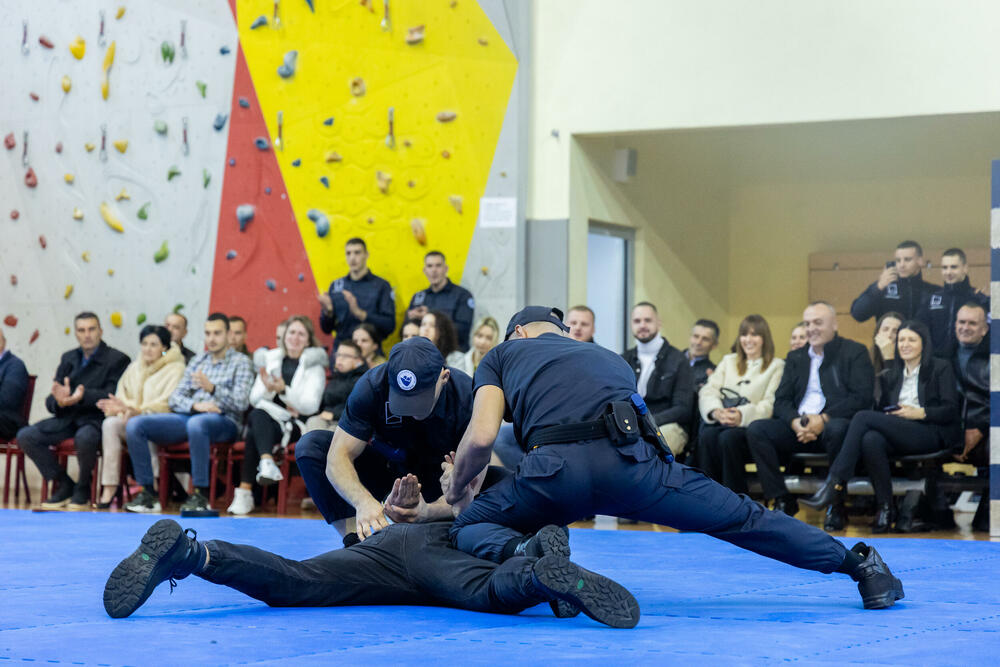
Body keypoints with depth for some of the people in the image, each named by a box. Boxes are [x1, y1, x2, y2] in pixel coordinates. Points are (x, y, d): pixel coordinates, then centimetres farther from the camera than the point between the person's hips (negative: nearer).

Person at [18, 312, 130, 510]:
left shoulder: (117, 359, -1)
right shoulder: (68, 359, 16)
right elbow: (50, 402, 11)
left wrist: (84, 396, -32)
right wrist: (58, 401, -16)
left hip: (95, 418, -6)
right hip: (68, 417, 6)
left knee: (84, 438, -40)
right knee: (25, 436, -15)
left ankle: (83, 490, -12)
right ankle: (64, 485, -3)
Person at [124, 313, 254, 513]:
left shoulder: (241, 362, 6)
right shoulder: (198, 360, 22)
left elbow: (241, 402, -8)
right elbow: (175, 398, 14)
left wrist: (212, 388, -25)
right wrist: (195, 405, -9)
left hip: (224, 422, -6)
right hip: (189, 416, 6)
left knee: (196, 423, -42)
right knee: (135, 425, -14)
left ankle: (201, 495, -35)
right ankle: (148, 493, -15)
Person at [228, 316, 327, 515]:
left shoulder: (314, 365, 6)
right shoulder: (272, 359, 18)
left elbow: (310, 406, -7)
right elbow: (254, 399, 13)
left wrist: (283, 390, -20)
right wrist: (268, 390, -10)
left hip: (297, 424, -3)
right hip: (268, 418, 3)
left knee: (254, 433, -31)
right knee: (257, 415, -34)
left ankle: (245, 491, -39)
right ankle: (267, 462, -54)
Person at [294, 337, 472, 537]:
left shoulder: (467, 397, -30)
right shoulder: (372, 386, -27)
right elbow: (338, 459, -28)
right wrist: (363, 501, -50)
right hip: (385, 465, 1)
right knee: (310, 446, -22)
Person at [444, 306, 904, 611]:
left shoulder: (502, 354, 28)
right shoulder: (609, 358, 40)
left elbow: (481, 438, 11)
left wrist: (456, 491, 29)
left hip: (557, 465, -3)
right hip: (631, 459, 3)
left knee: (470, 527, 17)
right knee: (741, 518, 18)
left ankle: (521, 551, -17)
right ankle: (859, 563, 17)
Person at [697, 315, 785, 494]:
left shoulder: (776, 366, 13)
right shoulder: (728, 361, 27)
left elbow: (770, 404, -2)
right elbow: (708, 391, 12)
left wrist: (742, 415, -21)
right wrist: (716, 411, -13)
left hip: (752, 425, -3)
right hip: (721, 422, 3)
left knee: (728, 437, -36)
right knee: (707, 436, -32)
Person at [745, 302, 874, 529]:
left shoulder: (854, 352, 4)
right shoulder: (795, 358, 20)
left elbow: (862, 398, -9)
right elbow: (781, 400, 11)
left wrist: (824, 419, -19)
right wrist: (795, 422, -13)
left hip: (836, 423, -5)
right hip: (798, 427, 5)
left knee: (837, 429, -40)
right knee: (756, 430, -19)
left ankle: (836, 506, -23)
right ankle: (782, 501, -13)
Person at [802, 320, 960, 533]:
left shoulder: (940, 368, 10)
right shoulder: (891, 375, 26)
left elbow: (950, 411, -1)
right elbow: (883, 408, 20)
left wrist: (920, 412, -13)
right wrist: (889, 416, -3)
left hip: (932, 434, -5)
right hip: (898, 437, 5)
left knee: (863, 417, -24)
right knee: (871, 440, -34)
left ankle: (835, 483, -30)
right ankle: (885, 508, -30)